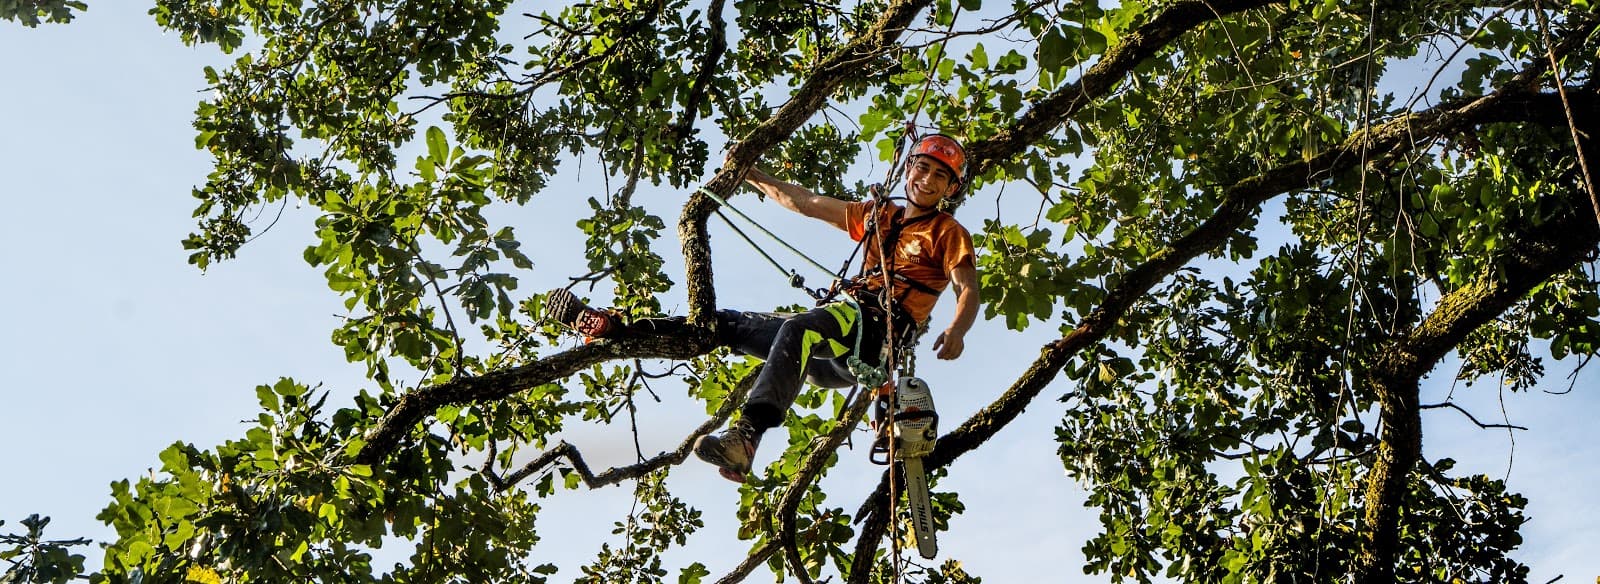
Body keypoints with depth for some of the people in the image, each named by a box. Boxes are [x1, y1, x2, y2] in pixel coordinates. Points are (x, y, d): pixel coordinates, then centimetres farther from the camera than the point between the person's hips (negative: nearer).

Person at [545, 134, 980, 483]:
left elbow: (968, 290, -6)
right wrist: (748, 175, 28)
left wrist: (956, 331, -28)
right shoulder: (877, 216, 27)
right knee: (729, 325, 1)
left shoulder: (948, 232, 9)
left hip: (878, 327, -7)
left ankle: (747, 434, -58)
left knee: (797, 330, -37)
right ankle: (614, 330, 2)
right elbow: (802, 202, 29)